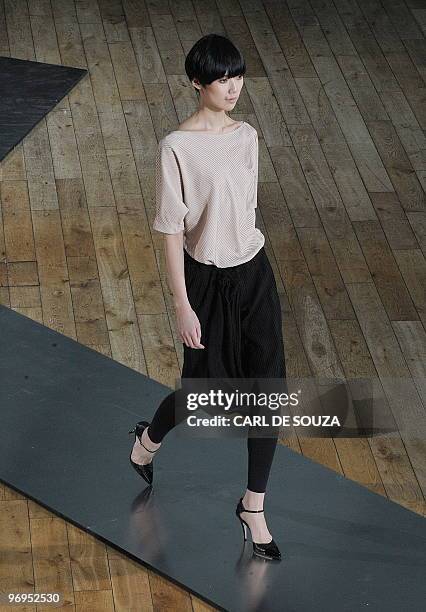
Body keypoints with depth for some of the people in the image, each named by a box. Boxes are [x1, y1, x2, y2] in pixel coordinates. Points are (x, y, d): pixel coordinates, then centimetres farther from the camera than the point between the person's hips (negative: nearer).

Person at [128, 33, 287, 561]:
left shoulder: (247, 136, 1)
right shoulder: (177, 147, -17)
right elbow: (172, 232, -15)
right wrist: (183, 305, -15)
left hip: (254, 274, 5)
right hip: (207, 280, -5)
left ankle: (253, 507, 18)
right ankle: (147, 441, 45)